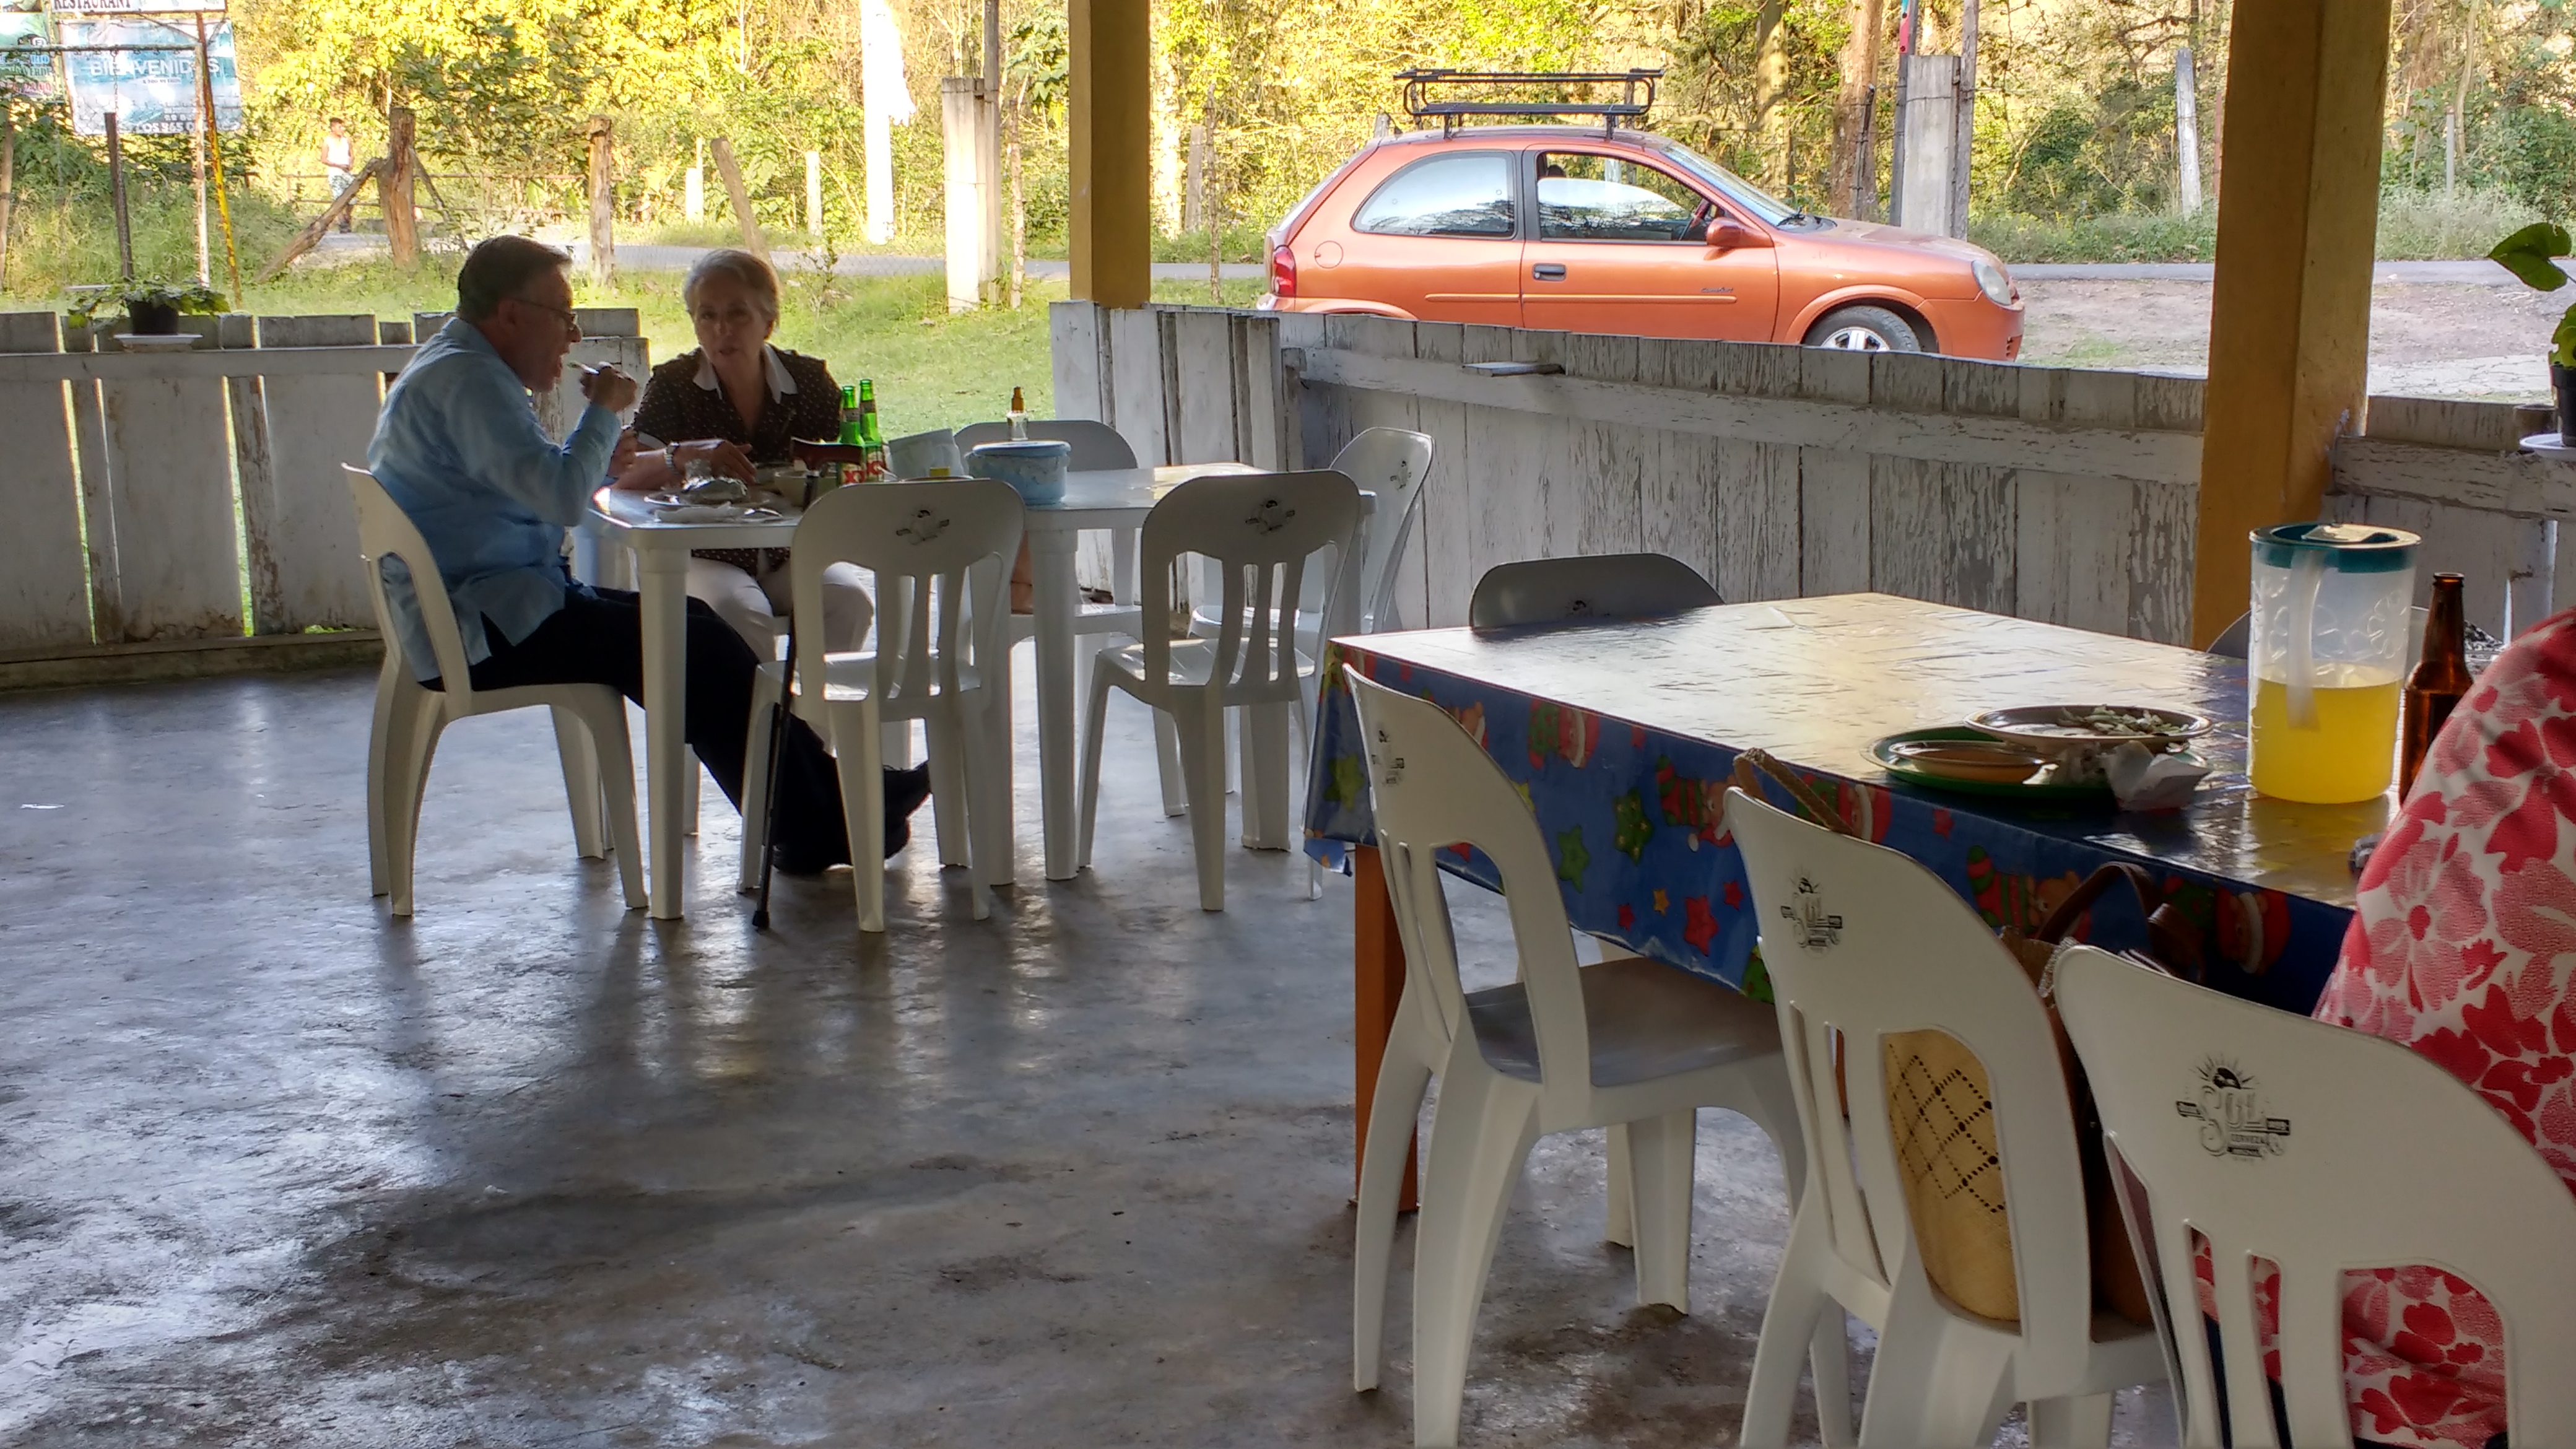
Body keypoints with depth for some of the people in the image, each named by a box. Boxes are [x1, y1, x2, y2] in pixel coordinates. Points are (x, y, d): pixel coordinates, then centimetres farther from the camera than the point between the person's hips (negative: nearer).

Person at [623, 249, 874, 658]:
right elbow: (623, 473, -12)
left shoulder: (809, 379, 3)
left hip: (793, 555, 2)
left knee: (849, 598, -28)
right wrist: (682, 459, -33)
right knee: (737, 609, -34)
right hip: (707, 559, -2)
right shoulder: (674, 384, -3)